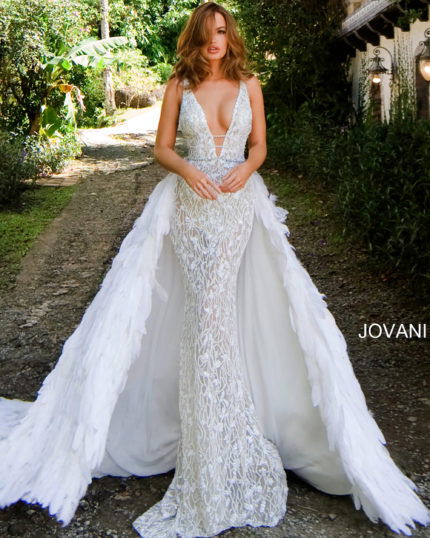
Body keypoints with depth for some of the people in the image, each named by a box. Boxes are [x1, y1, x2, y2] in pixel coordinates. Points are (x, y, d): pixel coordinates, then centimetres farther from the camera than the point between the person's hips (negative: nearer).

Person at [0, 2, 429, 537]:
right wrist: (187, 169, -13)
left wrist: (246, 168, -10)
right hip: (190, 204, 0)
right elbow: (162, 147, 7)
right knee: (206, 313, -5)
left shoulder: (249, 84, 9)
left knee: (212, 309, -9)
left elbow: (259, 146, 11)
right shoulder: (179, 85, 7)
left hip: (239, 204, 0)